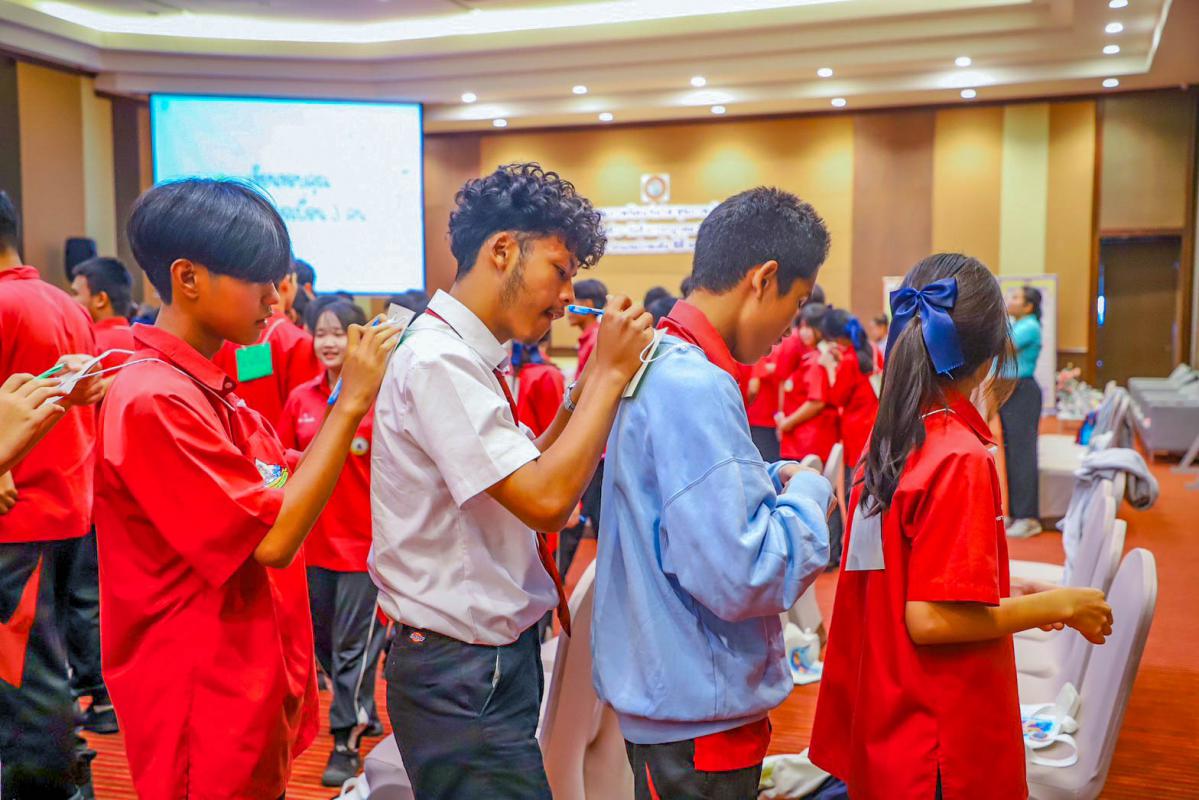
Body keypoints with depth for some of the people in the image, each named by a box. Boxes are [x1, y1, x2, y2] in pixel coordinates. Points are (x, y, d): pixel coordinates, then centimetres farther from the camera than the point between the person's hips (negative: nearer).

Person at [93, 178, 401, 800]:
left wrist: (358, 397, -2)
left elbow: (285, 480, 7)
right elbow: (274, 539, -24)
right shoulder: (154, 399, -22)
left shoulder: (207, 389, 8)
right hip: (207, 707, -9)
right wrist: (351, 402, -22)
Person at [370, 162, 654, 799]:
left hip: (495, 654, 9)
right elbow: (544, 501, -27)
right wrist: (610, 372, -19)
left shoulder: (462, 357, 8)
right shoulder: (438, 360, -21)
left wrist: (588, 387, 3)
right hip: (463, 673, -9)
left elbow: (523, 474, 13)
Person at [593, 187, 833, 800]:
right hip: (698, 712, -9)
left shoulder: (658, 361, 5)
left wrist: (771, 479, 6)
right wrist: (808, 494, -13)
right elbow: (740, 578, -29)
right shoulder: (694, 389, -26)